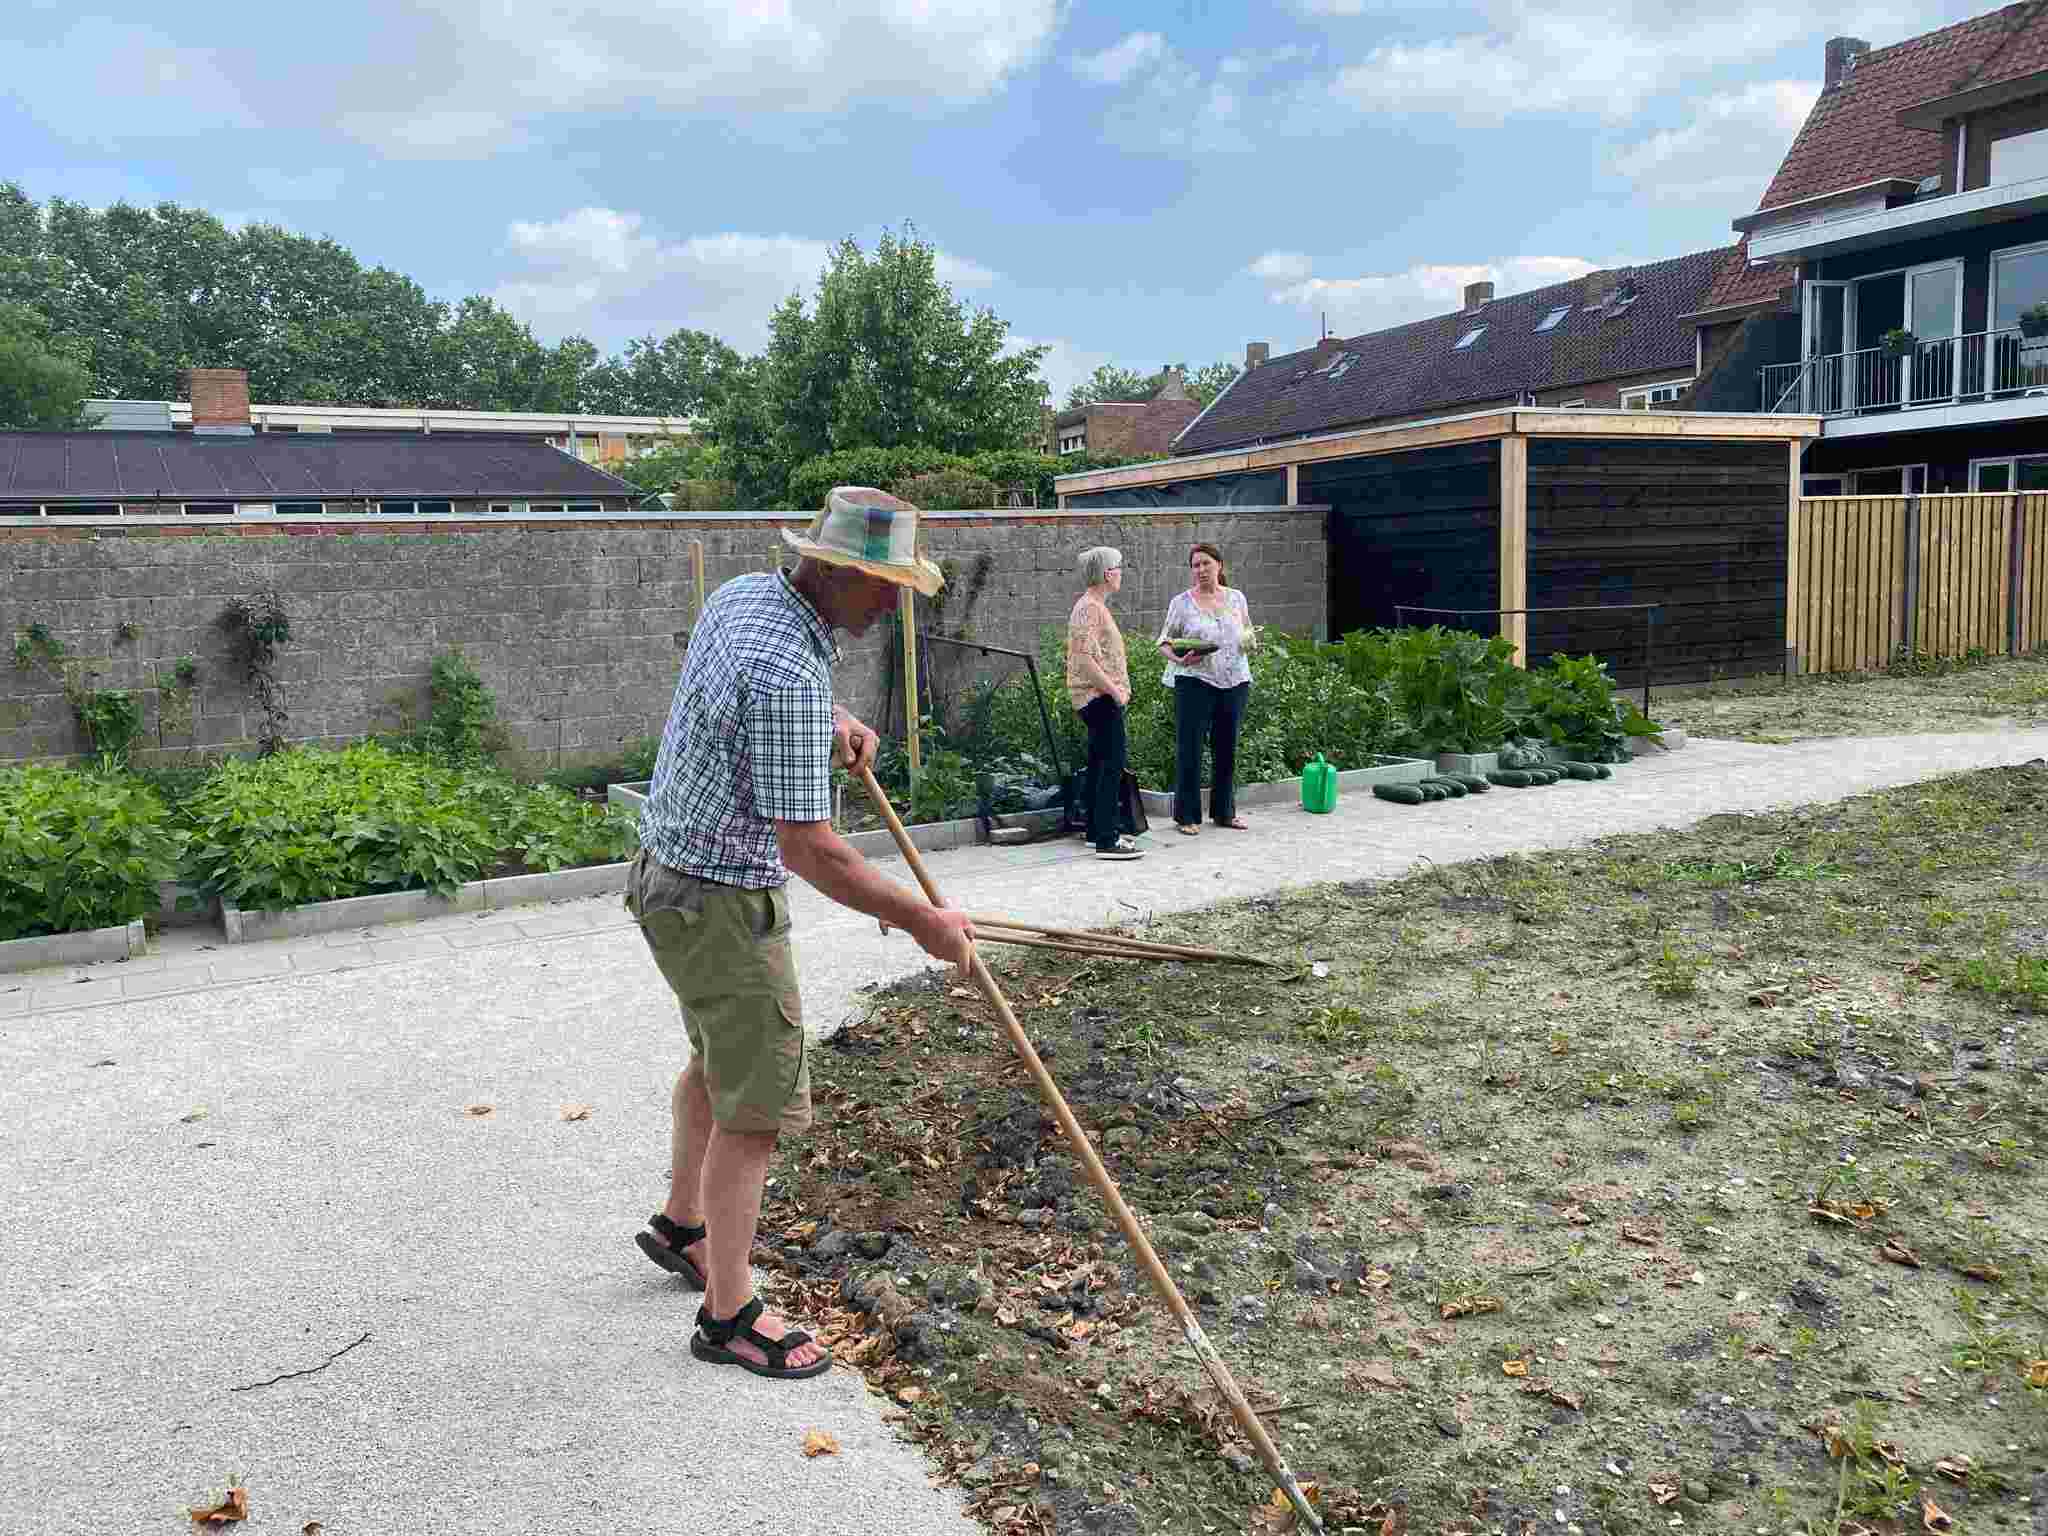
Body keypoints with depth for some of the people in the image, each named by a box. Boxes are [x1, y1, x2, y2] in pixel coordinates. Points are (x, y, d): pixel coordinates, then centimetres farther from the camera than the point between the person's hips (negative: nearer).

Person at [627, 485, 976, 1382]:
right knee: (759, 1104, -1)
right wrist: (922, 922, -20)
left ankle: (681, 1224, 45)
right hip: (720, 904, -10)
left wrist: (830, 721, 10)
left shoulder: (743, 594, 0)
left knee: (720, 1059, 26)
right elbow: (808, 848, -29)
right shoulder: (788, 675, -30)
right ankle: (729, 1316, 11)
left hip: (675, 870, 10)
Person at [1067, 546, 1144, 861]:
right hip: (1099, 696, -11)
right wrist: (1114, 690, -21)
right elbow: (1085, 659, -23)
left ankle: (1098, 831, 22)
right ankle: (1107, 841, -16)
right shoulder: (1089, 609, -15)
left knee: (1099, 763, 14)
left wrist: (1117, 688, 20)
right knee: (1113, 762, -13)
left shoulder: (1095, 606, 18)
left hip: (1100, 696, 11)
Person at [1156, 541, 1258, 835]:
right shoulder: (1181, 602, 0)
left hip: (1234, 680, 4)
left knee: (1227, 747, 9)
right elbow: (1165, 642, -1)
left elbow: (1249, 635, 21)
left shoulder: (1236, 598, 10)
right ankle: (1187, 816, 5)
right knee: (1189, 748, -4)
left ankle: (1225, 811, 22)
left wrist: (1252, 642, -2)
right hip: (1194, 681, -4)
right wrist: (1179, 659, -20)